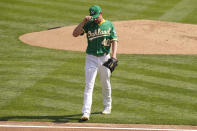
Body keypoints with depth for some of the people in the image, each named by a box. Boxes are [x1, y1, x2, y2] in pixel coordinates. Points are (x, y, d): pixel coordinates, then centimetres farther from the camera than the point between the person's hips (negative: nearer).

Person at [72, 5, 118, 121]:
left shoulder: (109, 25, 2)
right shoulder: (88, 25, 1)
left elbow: (114, 41, -3)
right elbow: (75, 34, -9)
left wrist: (114, 55, -18)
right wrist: (84, 22, -18)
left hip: (105, 58, 1)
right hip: (91, 58, -1)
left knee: (106, 84, 14)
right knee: (89, 85, -9)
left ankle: (107, 106, 36)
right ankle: (86, 112, -15)